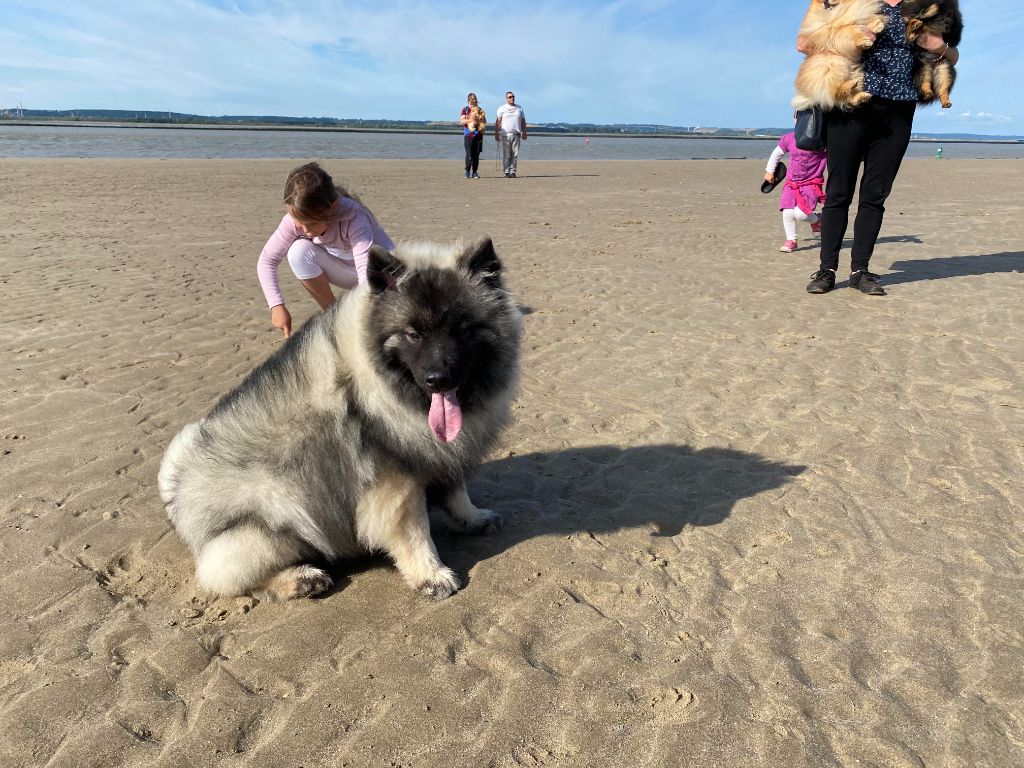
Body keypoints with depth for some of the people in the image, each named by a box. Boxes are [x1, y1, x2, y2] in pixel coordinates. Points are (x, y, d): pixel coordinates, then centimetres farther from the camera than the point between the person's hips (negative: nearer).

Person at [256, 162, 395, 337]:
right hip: (343, 270, 4)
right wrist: (277, 306, -30)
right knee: (298, 251, -26)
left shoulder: (355, 219, -36)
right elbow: (267, 260, -17)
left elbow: (367, 271, -47)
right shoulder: (296, 219, -22)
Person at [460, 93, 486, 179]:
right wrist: (471, 120, -16)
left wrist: (479, 119, -8)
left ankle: (474, 172, 5)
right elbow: (462, 121, -3)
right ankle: (467, 172, -1)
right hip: (468, 134, -3)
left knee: (476, 154, 1)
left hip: (478, 134, 3)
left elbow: (485, 121, 12)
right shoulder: (465, 109, 7)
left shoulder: (479, 110, 16)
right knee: (469, 154, -8)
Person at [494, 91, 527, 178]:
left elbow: (523, 121, 18)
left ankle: (513, 172, 4)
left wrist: (524, 132, 10)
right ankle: (506, 172, -2)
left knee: (515, 154, 0)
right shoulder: (501, 108, 6)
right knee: (506, 154, -4)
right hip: (505, 134, -3)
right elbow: (497, 122, 2)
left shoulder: (519, 108, 16)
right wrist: (496, 134, -5)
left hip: (516, 134, 3)